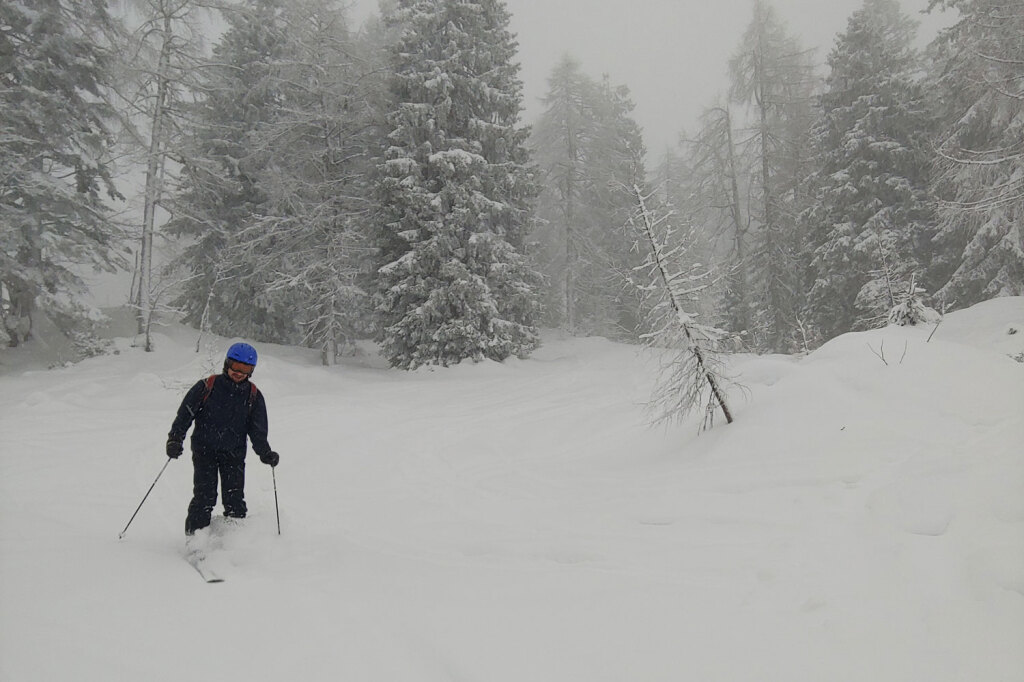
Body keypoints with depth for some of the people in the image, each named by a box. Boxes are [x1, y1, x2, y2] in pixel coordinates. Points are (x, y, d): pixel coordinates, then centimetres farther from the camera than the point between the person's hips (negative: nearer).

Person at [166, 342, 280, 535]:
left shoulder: (253, 396, 3)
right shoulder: (206, 387, -4)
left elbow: (258, 431, 5)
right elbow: (185, 413, 0)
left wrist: (265, 453, -8)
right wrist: (175, 439, -12)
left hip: (234, 454, 2)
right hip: (204, 450, -1)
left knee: (235, 500, -4)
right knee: (204, 497, -9)